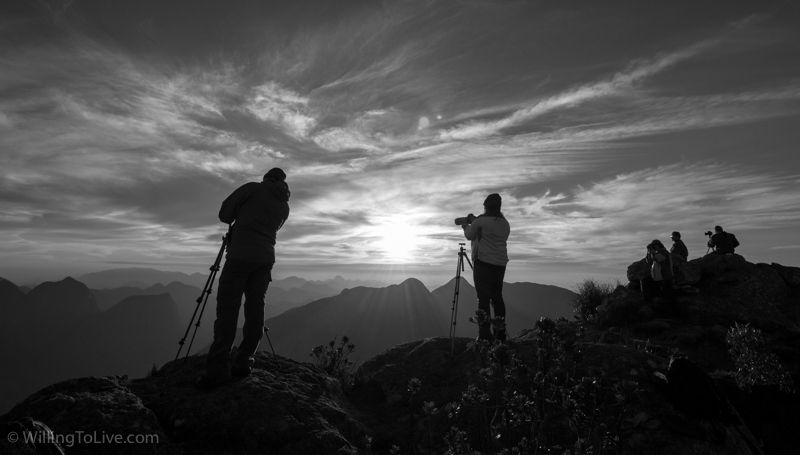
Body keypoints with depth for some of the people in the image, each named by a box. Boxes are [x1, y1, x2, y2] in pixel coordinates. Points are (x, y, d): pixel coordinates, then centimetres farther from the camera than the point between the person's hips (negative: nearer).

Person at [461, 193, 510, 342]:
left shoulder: (481, 221, -7)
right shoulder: (505, 224, 12)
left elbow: (470, 236, 5)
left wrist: (466, 226, 26)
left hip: (483, 262, -6)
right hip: (500, 264, 6)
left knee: (483, 297, -4)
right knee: (497, 296, 11)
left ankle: (485, 335, -4)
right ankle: (500, 334, 16)